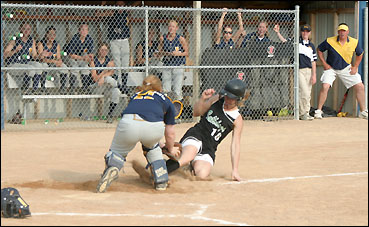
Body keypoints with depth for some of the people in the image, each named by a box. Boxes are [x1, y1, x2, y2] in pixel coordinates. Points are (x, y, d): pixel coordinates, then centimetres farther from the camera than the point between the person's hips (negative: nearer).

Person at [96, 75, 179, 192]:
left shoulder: (135, 96, 38)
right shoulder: (165, 99, 32)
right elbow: (170, 133, 33)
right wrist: (171, 149, 54)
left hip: (128, 124, 0)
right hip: (154, 127, 0)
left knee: (117, 151, 21)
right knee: (151, 145, 33)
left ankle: (112, 166, -14)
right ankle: (161, 180, 27)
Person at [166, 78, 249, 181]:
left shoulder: (237, 119, 0)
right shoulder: (216, 99, 4)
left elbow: (235, 145, -2)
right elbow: (196, 113, 2)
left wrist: (235, 170, -9)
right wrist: (202, 98, -18)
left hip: (209, 148, 1)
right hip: (195, 135, -1)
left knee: (202, 174, -26)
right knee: (187, 157, -36)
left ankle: (193, 165, 8)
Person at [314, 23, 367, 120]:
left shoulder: (354, 42, -11)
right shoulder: (330, 41, -17)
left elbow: (360, 54, 8)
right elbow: (319, 50, -1)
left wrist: (355, 67, 1)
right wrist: (324, 64, -6)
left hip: (346, 69, 2)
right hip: (331, 68, -2)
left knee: (360, 87, -4)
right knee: (325, 87, -21)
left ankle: (363, 112, 8)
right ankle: (318, 111, -8)